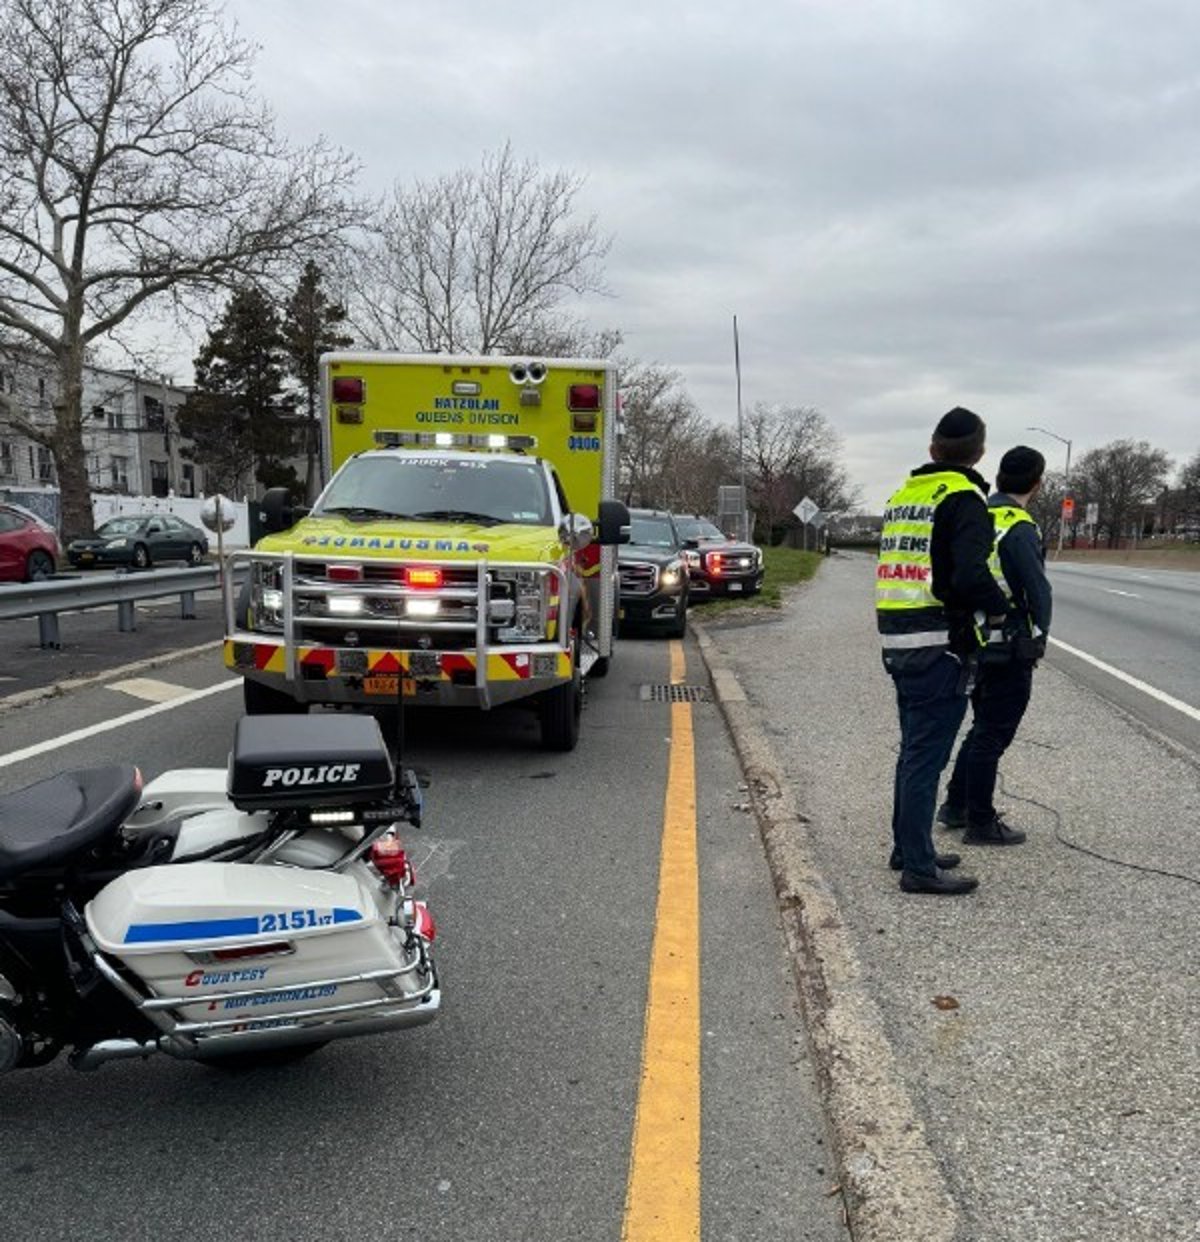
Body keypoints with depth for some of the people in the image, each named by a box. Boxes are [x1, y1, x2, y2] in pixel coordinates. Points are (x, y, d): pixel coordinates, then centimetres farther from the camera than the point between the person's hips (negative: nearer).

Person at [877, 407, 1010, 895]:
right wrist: (1000, 608, -4)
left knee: (913, 749, 19)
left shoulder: (903, 494, 14)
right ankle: (919, 867, 6)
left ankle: (906, 848, 30)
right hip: (940, 644, -8)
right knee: (926, 755, -2)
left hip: (896, 640, 8)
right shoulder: (963, 498, -11)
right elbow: (970, 576, -23)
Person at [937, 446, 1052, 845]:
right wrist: (1038, 640, 0)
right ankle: (981, 823, 12)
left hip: (974, 644, 8)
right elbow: (1039, 592, -17)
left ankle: (955, 806, 28)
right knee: (992, 735, 2)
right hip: (1008, 651, -8)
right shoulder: (1019, 530, -18)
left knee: (984, 728, 21)